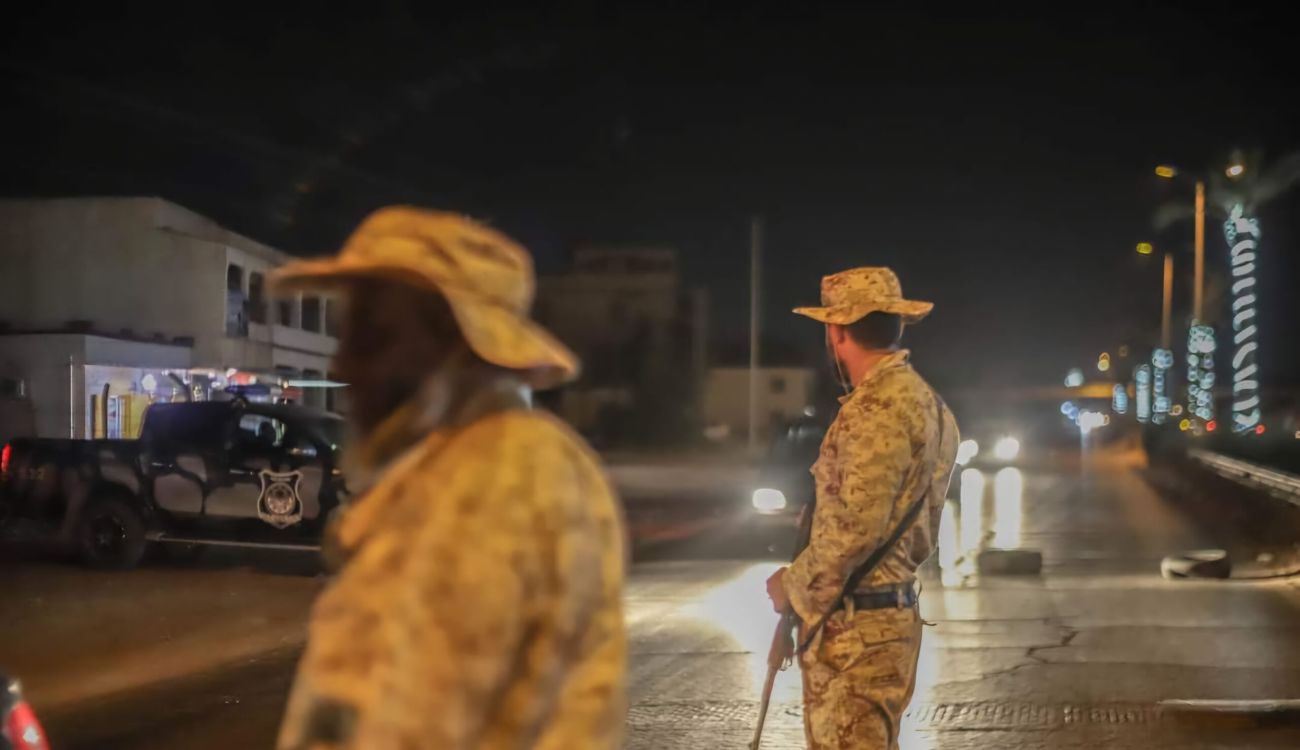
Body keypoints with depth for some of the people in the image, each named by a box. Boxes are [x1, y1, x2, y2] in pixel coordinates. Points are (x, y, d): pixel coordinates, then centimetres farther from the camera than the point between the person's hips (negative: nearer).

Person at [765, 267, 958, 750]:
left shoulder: (876, 409, -17)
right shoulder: (919, 400, 14)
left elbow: (853, 528, -22)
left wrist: (792, 586, -7)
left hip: (854, 627, -10)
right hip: (890, 613, 10)